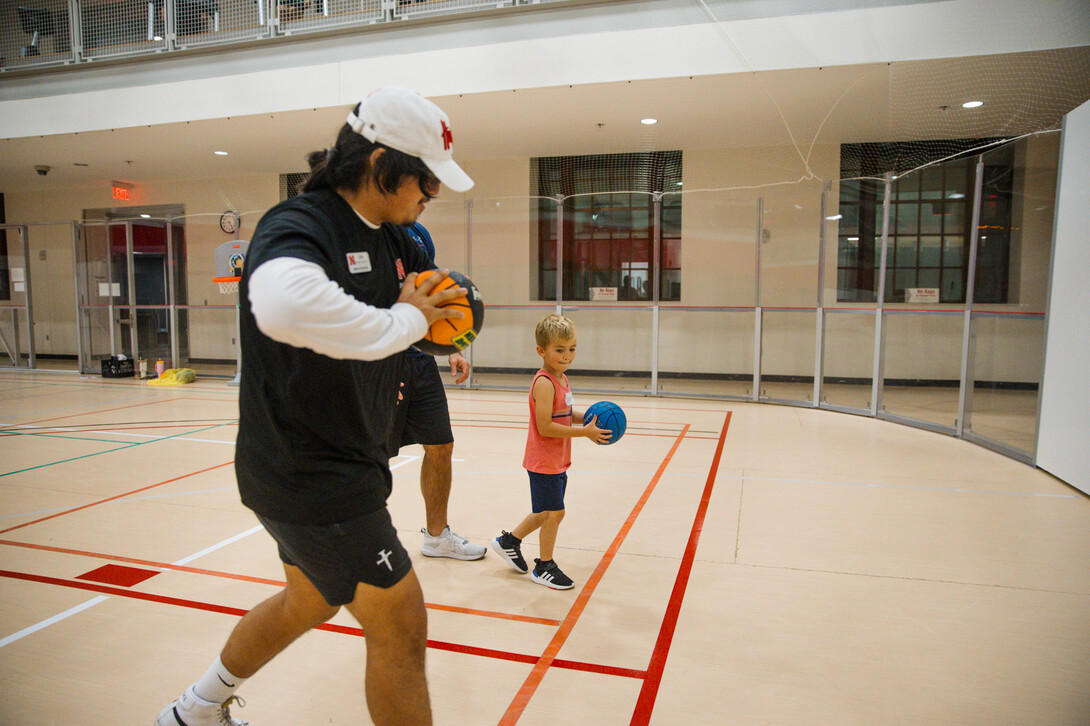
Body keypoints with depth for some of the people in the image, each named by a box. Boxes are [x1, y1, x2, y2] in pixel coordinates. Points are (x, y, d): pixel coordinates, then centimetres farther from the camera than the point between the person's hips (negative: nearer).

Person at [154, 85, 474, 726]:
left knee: (308, 601, 28)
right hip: (314, 478, -9)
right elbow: (283, 302, -45)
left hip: (343, 466, 9)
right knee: (400, 628, 1)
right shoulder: (298, 227, -21)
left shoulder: (392, 238, 5)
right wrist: (405, 321, -30)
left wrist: (447, 304, -4)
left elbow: (443, 297, 21)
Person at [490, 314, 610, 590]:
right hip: (543, 461, -9)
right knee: (553, 512, 0)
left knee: (547, 513, 19)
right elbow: (545, 427, -26)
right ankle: (544, 567, 18)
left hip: (558, 461, 9)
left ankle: (509, 541, 36)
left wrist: (587, 417, -1)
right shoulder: (544, 383, -21)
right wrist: (584, 432, -23)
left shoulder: (561, 379, 8)